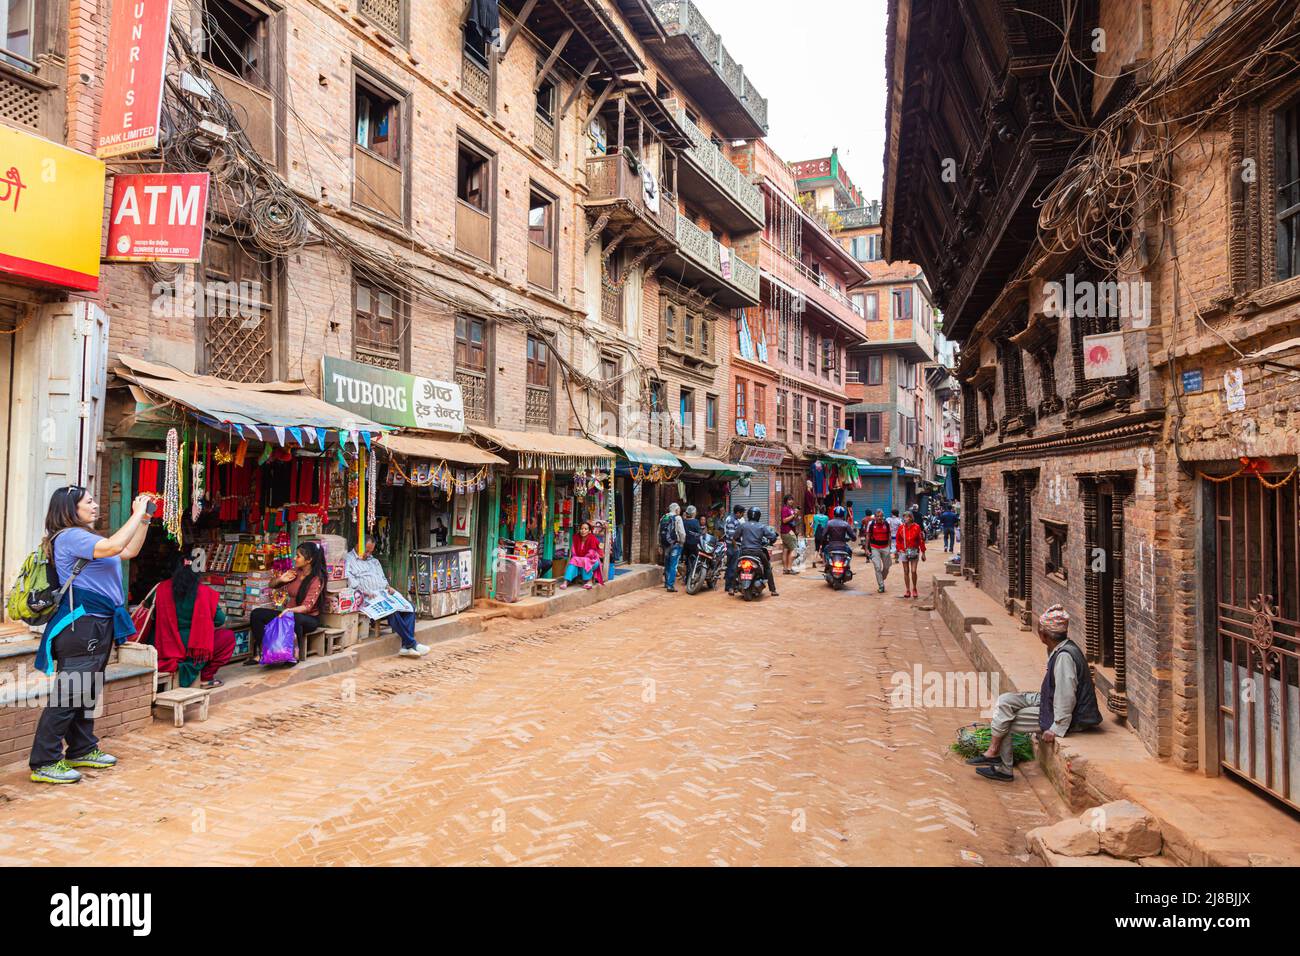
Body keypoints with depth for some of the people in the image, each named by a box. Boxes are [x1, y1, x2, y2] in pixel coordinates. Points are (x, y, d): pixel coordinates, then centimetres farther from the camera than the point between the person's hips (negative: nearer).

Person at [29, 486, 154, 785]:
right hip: (80, 624, -10)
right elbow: (113, 547, -30)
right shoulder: (69, 536, -14)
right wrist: (137, 513, -21)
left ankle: (82, 750, 27)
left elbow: (129, 551, 21)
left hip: (97, 624, 10)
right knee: (68, 692, -8)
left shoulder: (83, 537, 17)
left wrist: (145, 519, 12)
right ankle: (44, 763, -2)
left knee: (87, 690, 17)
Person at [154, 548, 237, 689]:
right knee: (228, 636, 16)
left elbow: (155, 619, 5)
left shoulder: (162, 589, -4)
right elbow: (220, 620, -5)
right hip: (195, 649, -5)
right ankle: (207, 677, 10)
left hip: (168, 650, 5)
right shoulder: (204, 592, -12)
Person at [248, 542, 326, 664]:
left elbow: (307, 606, -23)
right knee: (256, 614, -10)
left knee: (293, 618, -41)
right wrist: (280, 579, -7)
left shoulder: (317, 579, -15)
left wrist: (289, 610, -41)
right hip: (291, 613, 7)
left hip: (309, 618, -7)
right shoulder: (295, 572, 3)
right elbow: (273, 586, 15)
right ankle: (261, 653, -12)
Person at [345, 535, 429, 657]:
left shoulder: (374, 560, 29)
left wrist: (388, 587, 10)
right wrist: (365, 592, -19)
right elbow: (350, 582, -8)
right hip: (369, 597, -8)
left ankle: (406, 646, -22)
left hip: (384, 593, 8)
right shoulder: (348, 560, 5)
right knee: (392, 610, -32)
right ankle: (412, 643, -25)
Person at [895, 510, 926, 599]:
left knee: (913, 571, -7)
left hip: (914, 551, -2)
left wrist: (923, 553, 0)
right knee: (906, 571, 6)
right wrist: (899, 549, -3)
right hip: (904, 551, 2)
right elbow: (898, 540, 9)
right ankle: (907, 590, 15)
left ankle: (914, 589, 12)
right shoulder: (901, 527, 0)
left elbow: (921, 540, -1)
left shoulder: (916, 527, -5)